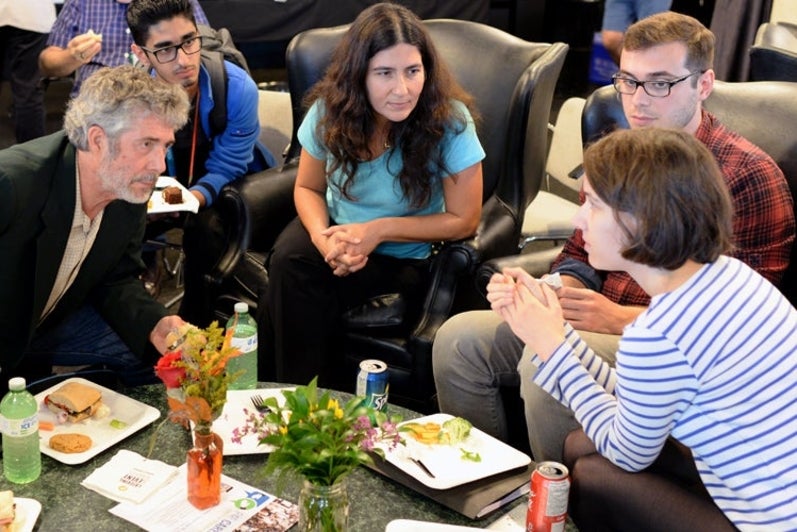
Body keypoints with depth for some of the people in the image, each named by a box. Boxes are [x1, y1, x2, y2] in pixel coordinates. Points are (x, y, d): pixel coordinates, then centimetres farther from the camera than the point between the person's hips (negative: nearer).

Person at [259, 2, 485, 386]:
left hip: (403, 255, -3)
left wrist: (379, 230, -21)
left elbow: (463, 220, -13)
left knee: (303, 286, -27)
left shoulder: (449, 121, -21)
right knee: (287, 265, -29)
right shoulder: (330, 109, -12)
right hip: (337, 232, 3)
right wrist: (322, 235, -20)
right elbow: (308, 188, 3)